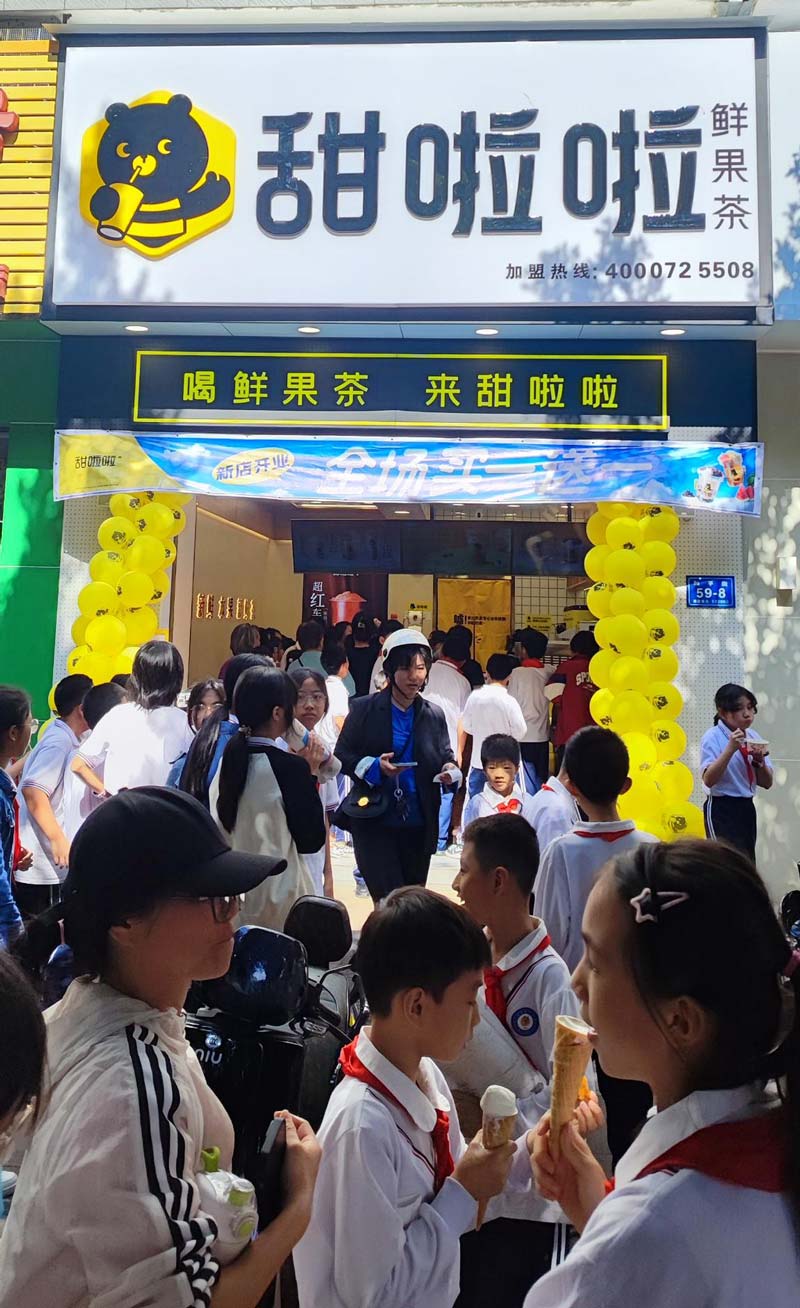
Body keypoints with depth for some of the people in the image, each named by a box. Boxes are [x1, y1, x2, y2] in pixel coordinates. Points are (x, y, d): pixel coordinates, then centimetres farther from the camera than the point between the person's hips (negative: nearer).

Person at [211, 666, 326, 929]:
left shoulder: (229, 757, 0)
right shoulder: (290, 766, -17)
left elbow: (216, 827, 7)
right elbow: (311, 841, -9)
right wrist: (310, 776, -5)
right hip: (276, 893, -6)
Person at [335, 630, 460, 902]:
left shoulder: (434, 715, 7)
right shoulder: (364, 709, -2)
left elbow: (446, 757, 12)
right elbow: (342, 755, -2)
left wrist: (450, 771, -12)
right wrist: (375, 766, -20)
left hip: (419, 826, 4)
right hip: (375, 823, -3)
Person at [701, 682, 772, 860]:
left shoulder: (754, 738, 7)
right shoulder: (713, 738, -12)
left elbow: (767, 783, 9)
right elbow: (708, 779, -22)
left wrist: (759, 760, -11)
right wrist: (731, 748, -27)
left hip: (746, 808, 7)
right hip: (722, 810, -7)